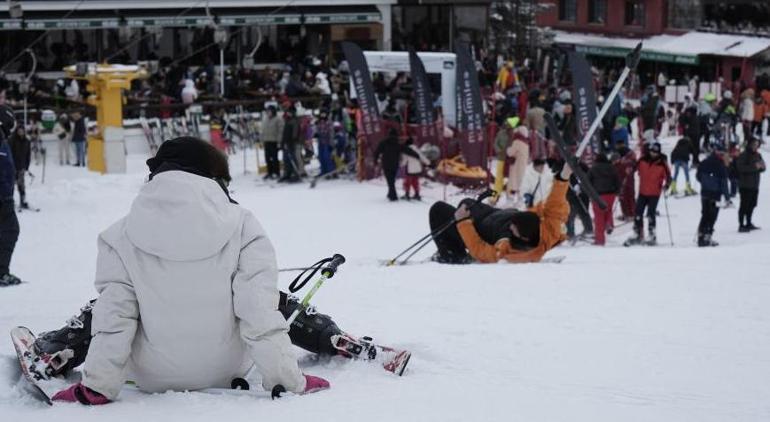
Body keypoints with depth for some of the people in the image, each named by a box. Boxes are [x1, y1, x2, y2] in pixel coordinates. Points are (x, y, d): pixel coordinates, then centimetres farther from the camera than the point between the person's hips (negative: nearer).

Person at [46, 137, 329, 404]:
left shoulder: (122, 237, -13)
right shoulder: (241, 227, -16)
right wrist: (289, 380, -13)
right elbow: (260, 311, -20)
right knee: (273, 298, 27)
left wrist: (96, 386, -9)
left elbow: (113, 316, -15)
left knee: (98, 308, 28)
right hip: (226, 372, 0)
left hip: (153, 379, 0)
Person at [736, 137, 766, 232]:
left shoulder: (758, 155, 13)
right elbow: (741, 167, -22)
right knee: (744, 205, -9)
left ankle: (748, 223, 26)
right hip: (745, 185, -8)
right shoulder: (743, 155, -9)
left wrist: (761, 166, -11)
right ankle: (741, 225, -7)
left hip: (755, 185, 8)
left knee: (752, 204, 14)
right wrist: (754, 167, -25)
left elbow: (763, 168, 12)